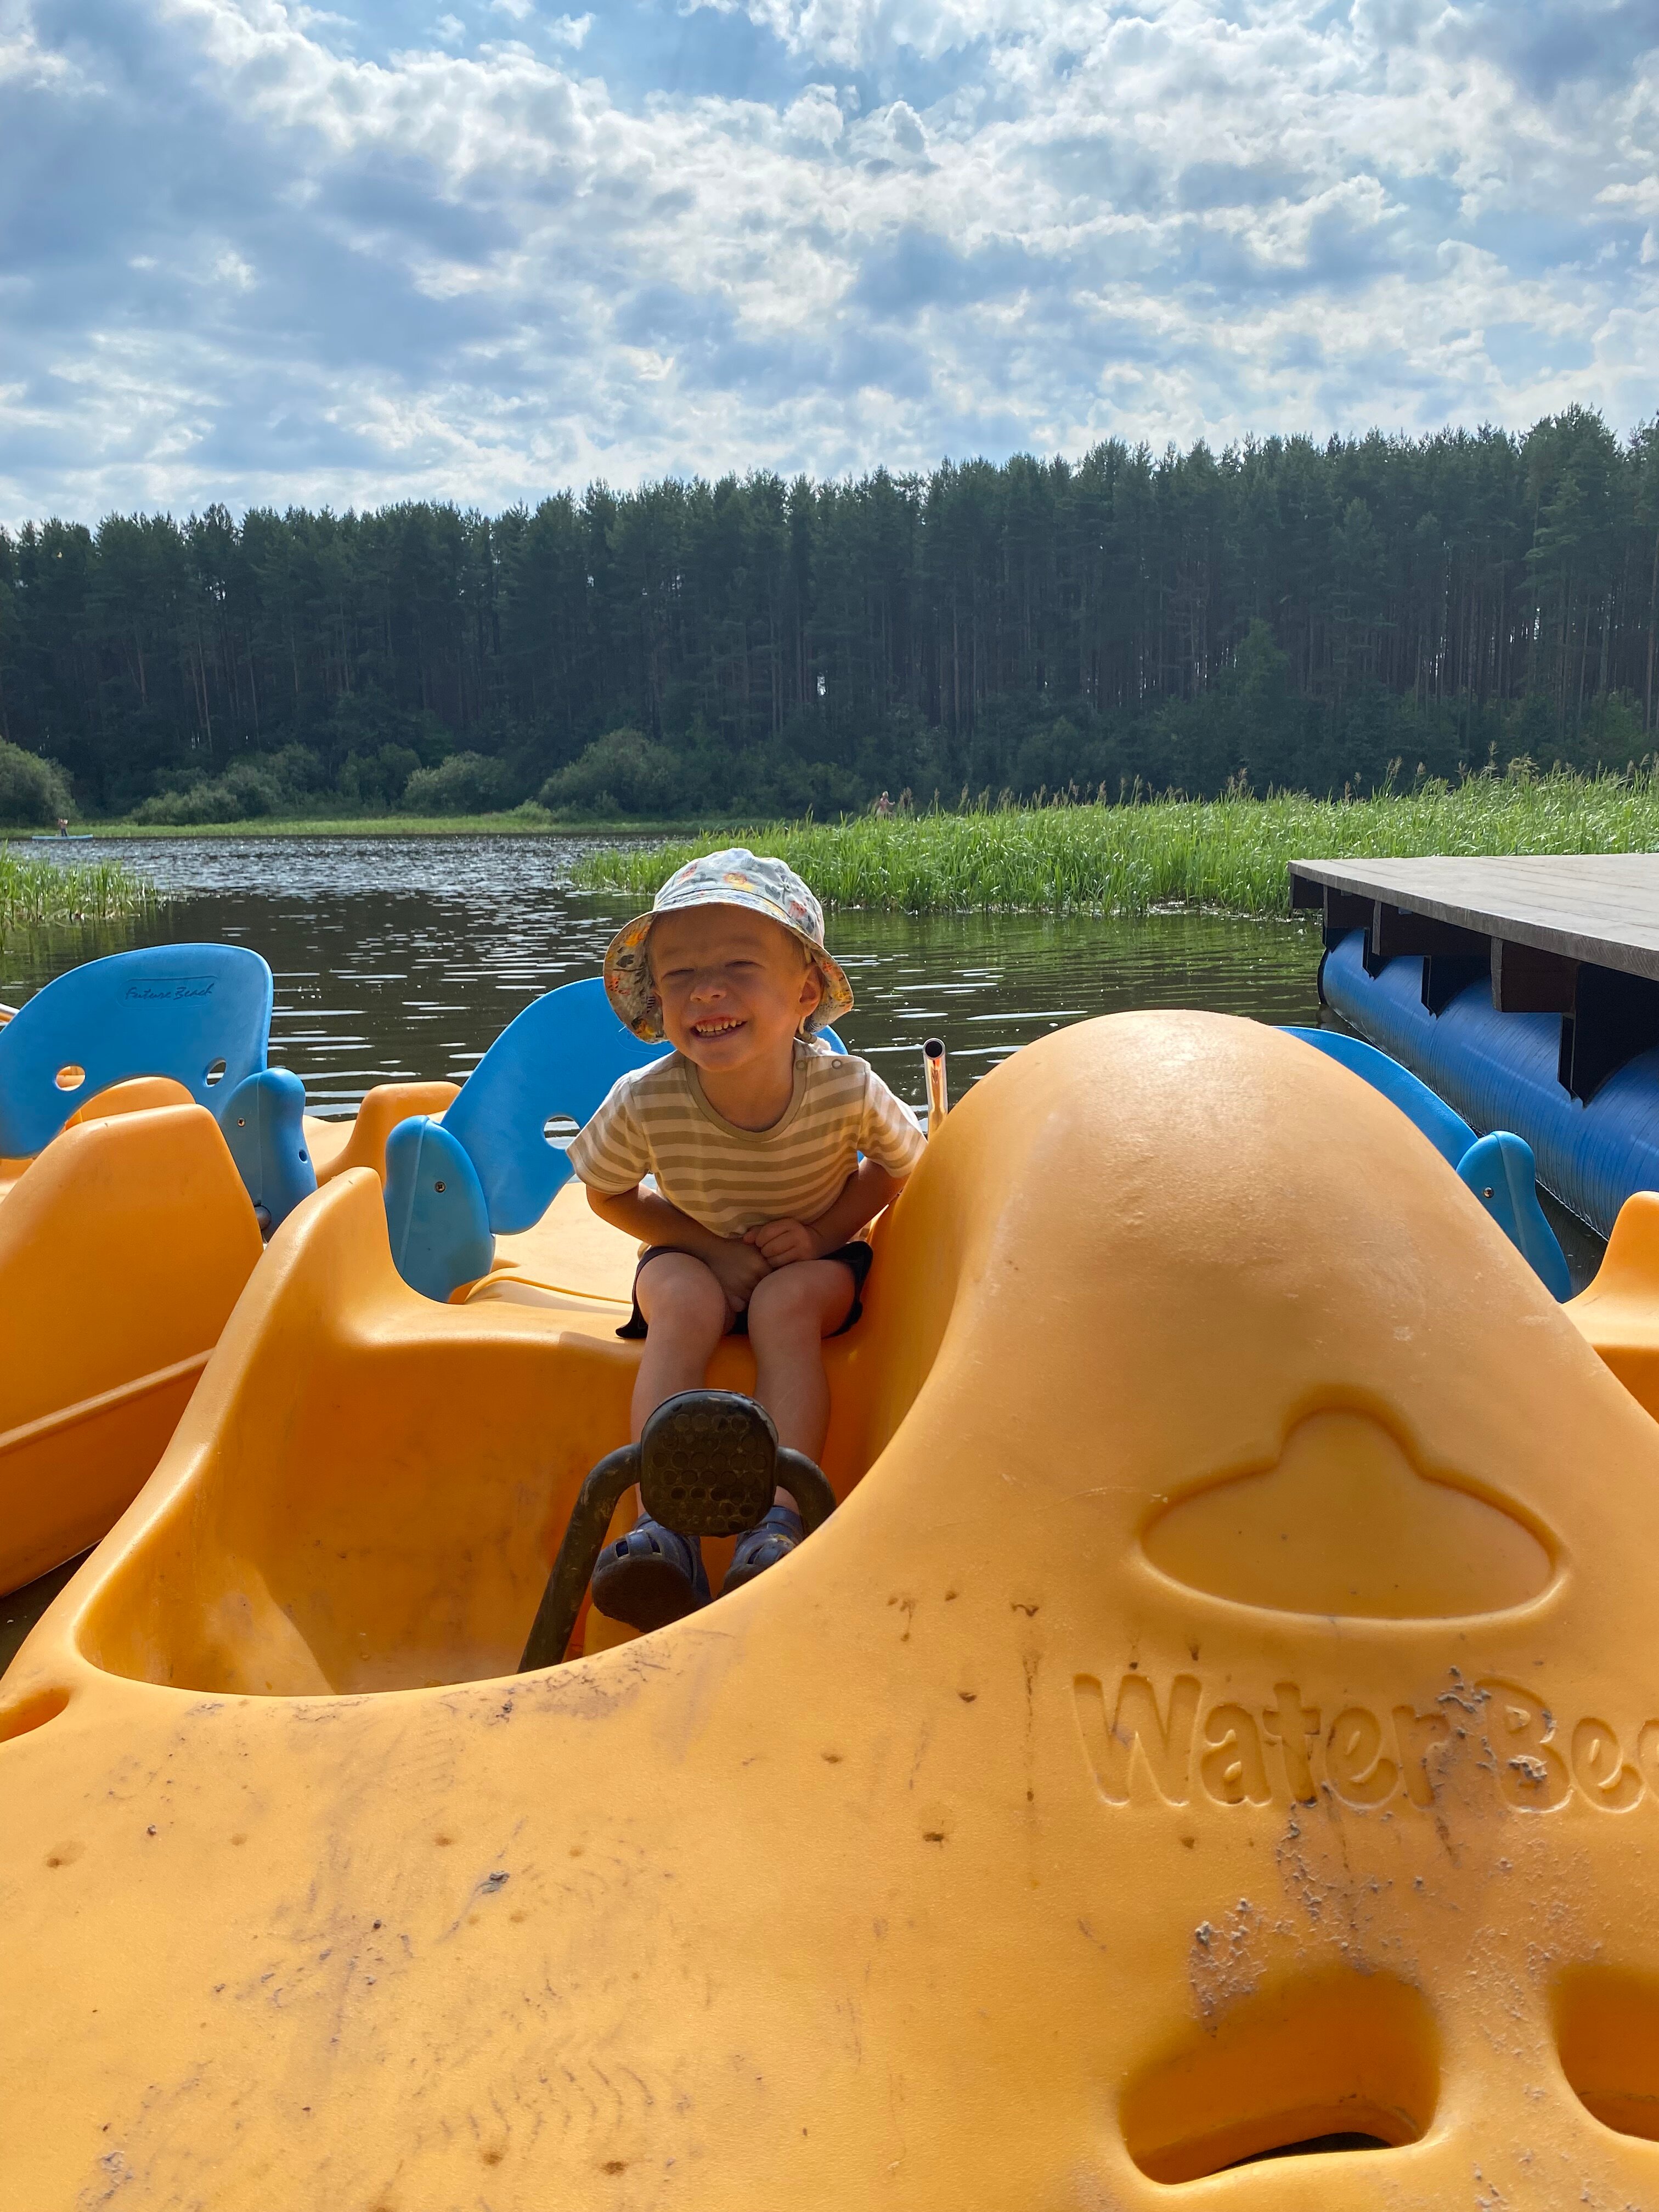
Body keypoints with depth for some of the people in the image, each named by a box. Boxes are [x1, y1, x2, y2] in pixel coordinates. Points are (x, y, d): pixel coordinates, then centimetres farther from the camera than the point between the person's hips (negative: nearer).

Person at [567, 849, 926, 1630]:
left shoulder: (846, 1088, -27)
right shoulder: (646, 1104, -26)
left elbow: (899, 1163, -3)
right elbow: (608, 1194, -4)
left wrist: (821, 1232, -20)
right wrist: (712, 1247, -17)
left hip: (811, 1261, 0)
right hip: (697, 1257, 0)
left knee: (785, 1305, -33)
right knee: (685, 1305, -32)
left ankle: (780, 1518, -38)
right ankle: (663, 1526, -39)